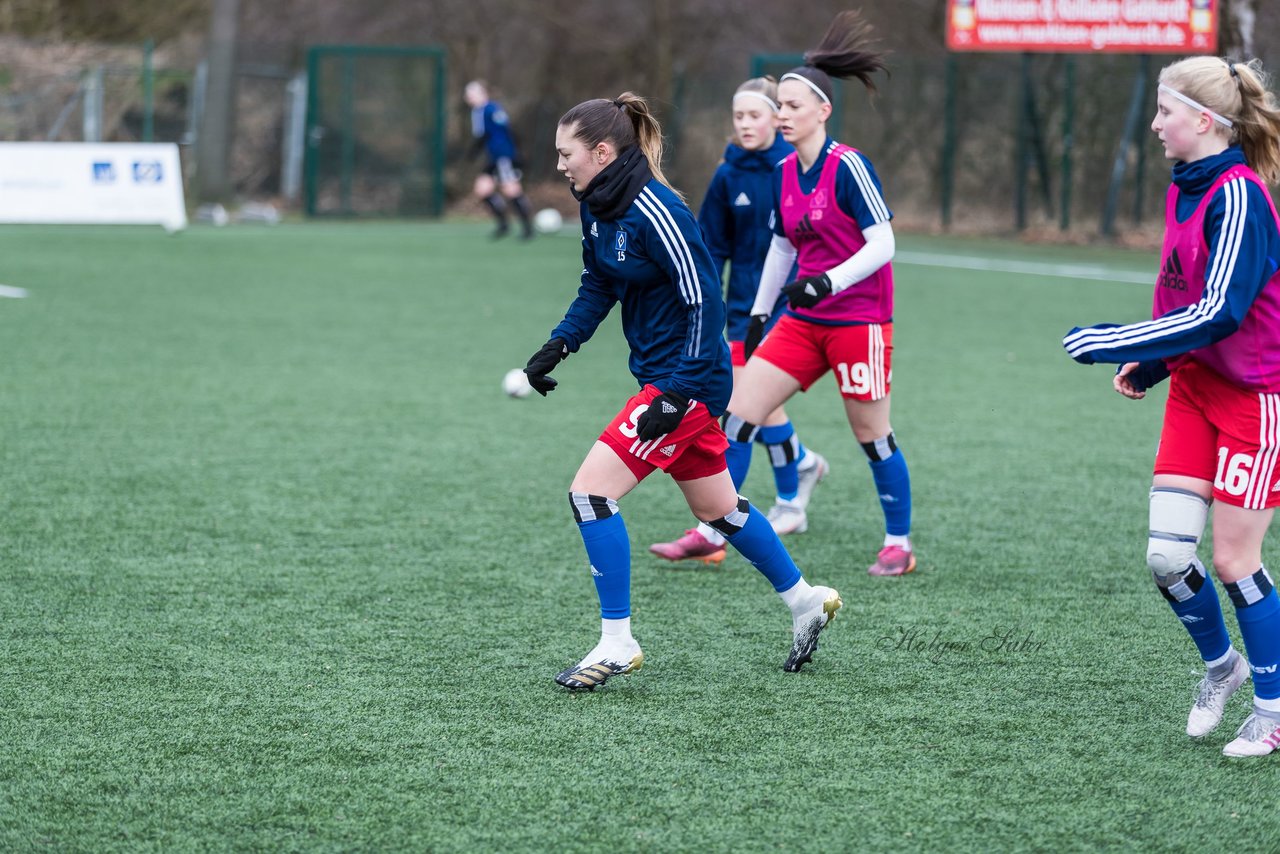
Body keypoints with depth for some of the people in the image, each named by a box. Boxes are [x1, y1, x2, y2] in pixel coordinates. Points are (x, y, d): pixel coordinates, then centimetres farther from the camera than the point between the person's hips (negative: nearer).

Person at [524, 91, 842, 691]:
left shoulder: (654, 213, -24)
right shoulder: (596, 207, 3)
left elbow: (705, 303, -23)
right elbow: (598, 287, 18)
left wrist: (676, 395, -24)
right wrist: (557, 346, 4)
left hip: (687, 379, -9)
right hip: (662, 376, 9)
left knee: (590, 492, -13)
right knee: (717, 509, 21)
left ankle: (617, 645, -6)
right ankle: (806, 602, 38)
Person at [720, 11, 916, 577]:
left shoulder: (849, 167, -14)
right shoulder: (784, 174, 7)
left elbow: (883, 244, -16)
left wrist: (829, 282, -27)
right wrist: (758, 314, 19)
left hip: (858, 322, -7)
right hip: (803, 321, 7)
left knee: (872, 436, 2)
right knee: (739, 411, -3)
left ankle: (899, 545, 17)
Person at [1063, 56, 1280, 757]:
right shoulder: (1185, 190, 8)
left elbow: (1219, 310, -25)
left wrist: (1115, 343, -22)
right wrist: (1148, 364, 7)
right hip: (1195, 385, 7)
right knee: (1167, 556, 0)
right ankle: (1220, 664, 25)